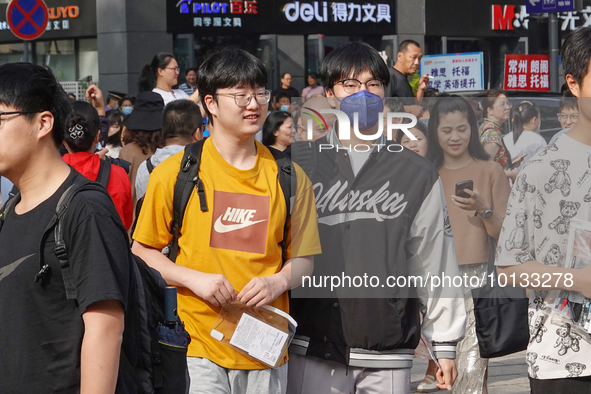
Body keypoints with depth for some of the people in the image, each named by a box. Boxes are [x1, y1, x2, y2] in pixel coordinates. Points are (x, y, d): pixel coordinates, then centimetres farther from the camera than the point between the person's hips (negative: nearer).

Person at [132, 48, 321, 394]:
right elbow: (143, 251, 5)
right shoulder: (174, 173, 1)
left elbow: (303, 258, 12)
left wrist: (277, 282, -8)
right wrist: (194, 279, -10)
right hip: (198, 347, -2)